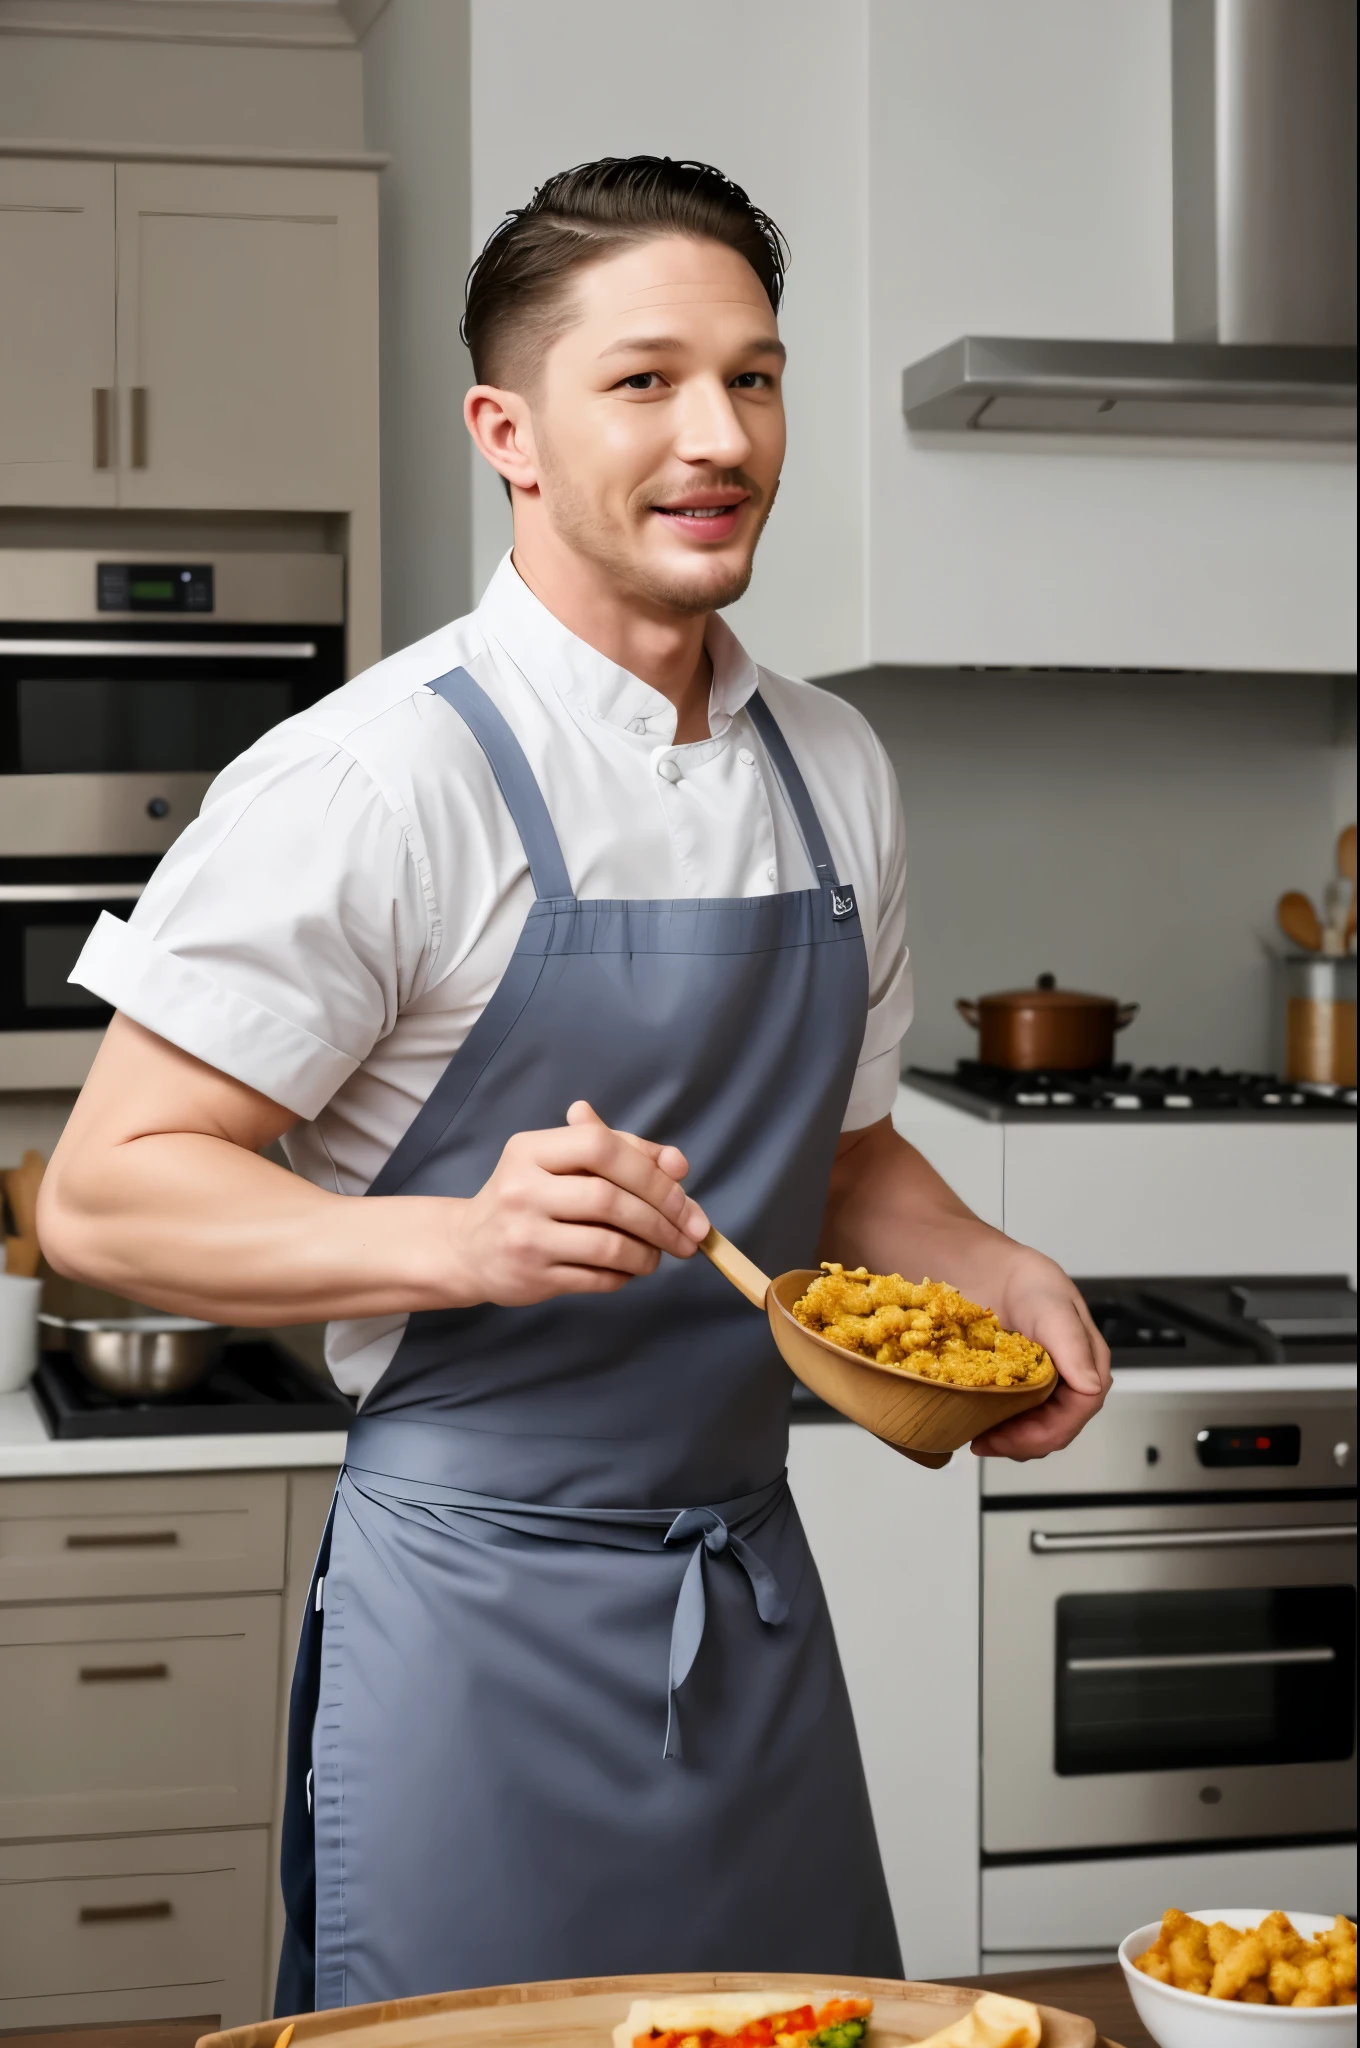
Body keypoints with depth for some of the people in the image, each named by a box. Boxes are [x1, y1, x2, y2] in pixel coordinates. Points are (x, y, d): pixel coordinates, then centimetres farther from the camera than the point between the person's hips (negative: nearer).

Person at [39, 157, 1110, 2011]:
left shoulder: (835, 771, 6)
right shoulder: (376, 777, -16)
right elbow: (107, 1194, -15)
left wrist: (987, 1272, -2)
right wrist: (466, 1241, -30)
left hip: (757, 1595, 6)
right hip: (481, 1612, -6)